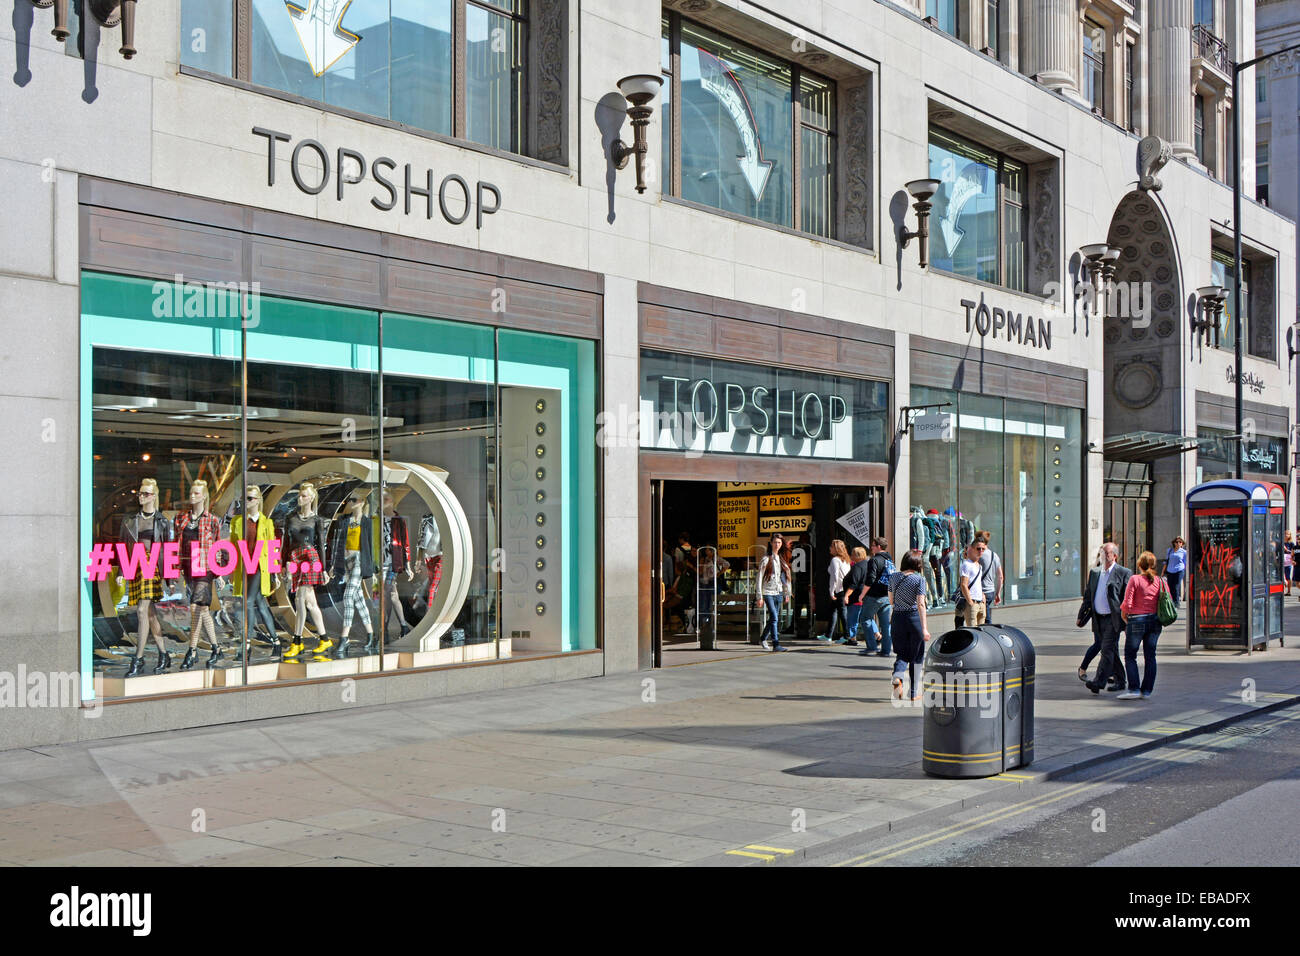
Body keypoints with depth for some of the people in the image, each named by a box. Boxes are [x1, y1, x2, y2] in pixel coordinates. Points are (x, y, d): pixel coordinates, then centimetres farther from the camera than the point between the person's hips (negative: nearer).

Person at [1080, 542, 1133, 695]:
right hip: (1099, 618, 6)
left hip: (1113, 618, -6)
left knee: (1107, 649, -14)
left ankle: (1098, 682, -21)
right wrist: (1081, 616, 13)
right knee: (1111, 651, 13)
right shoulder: (1094, 573, 13)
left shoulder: (1124, 573, -4)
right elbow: (1088, 596, 19)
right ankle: (1120, 681, 24)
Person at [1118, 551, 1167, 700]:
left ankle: (1134, 689, -3)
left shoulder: (1135, 579, -10)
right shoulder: (1160, 581, 3)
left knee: (1130, 655, 4)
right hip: (1155, 621, 5)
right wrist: (1159, 615, 15)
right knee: (1150, 656, 11)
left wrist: (1123, 615, 4)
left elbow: (1127, 603, -13)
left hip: (1137, 620, -5)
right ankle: (1147, 690, 11)